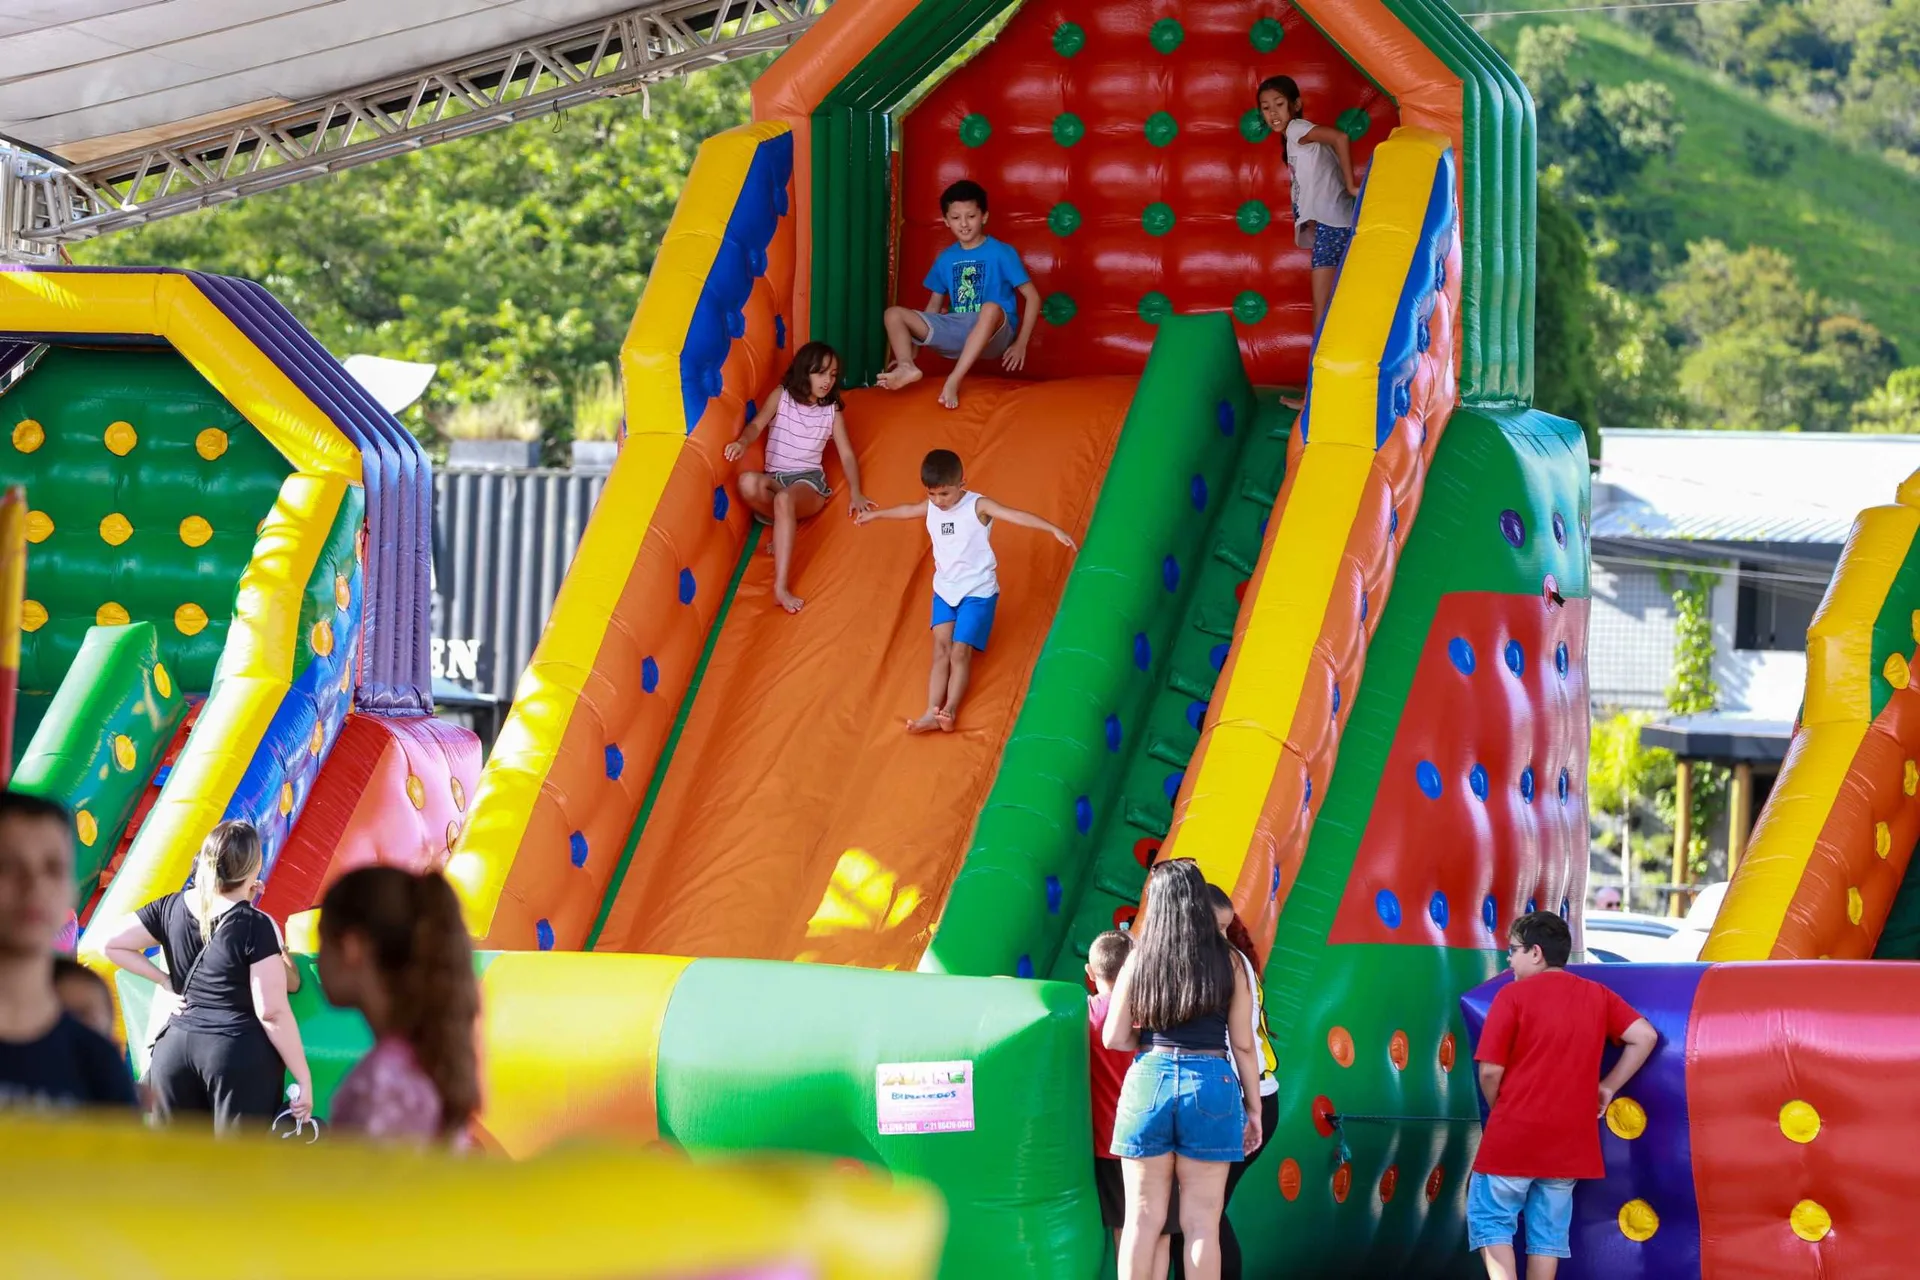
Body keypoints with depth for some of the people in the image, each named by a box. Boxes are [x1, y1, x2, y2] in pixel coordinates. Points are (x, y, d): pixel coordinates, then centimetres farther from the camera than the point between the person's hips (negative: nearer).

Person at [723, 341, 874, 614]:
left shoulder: (832, 411, 8)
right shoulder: (781, 396, 7)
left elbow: (847, 455, 7)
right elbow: (757, 424, -7)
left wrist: (855, 492, -8)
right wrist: (742, 441, -31)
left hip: (808, 480, -1)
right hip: (774, 478, 1)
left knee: (784, 499, -41)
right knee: (747, 482, -38)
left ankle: (780, 588, -52)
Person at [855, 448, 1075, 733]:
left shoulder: (978, 506, -14)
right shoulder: (932, 507, 4)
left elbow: (1017, 516, -26)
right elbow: (907, 510, 26)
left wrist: (1054, 529, -39)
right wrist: (875, 515, 45)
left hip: (977, 592, -5)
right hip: (945, 590, 5)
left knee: (960, 652, -17)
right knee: (941, 649, -11)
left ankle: (950, 710, -30)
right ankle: (932, 712, -26)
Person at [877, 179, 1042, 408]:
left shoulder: (1001, 253, -2)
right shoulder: (946, 259, 12)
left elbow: (1032, 297, -4)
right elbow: (934, 306, 19)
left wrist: (1021, 344, -12)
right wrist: (914, 342, 10)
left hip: (992, 336, -5)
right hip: (955, 332, 5)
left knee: (992, 308, -41)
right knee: (894, 314, -8)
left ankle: (953, 381, -48)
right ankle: (907, 366, -35)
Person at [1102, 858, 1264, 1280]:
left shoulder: (1138, 960, 2)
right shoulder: (1227, 963, -1)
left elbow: (1114, 1039, 3)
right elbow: (1243, 1045, 0)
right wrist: (1253, 1108, 9)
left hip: (1148, 1083, 1)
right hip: (1211, 1087, -1)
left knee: (1142, 1219, 7)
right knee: (1201, 1223, 3)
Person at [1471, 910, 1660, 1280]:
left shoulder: (1513, 995, -7)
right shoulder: (1597, 996, 7)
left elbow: (1490, 1071, -10)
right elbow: (1645, 1036, 1)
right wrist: (1608, 1086, 8)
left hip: (1513, 1137, -4)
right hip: (1569, 1141, 5)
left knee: (1490, 1219, 6)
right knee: (1548, 1230, 11)